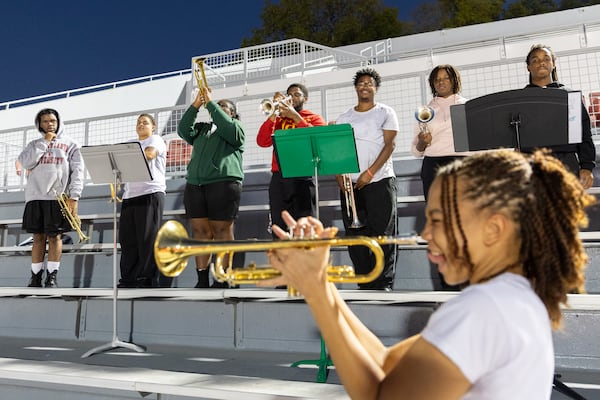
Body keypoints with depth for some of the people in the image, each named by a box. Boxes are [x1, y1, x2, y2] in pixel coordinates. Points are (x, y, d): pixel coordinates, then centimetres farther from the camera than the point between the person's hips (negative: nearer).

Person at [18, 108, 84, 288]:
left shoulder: (70, 144, 11)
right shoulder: (35, 144, 19)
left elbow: (77, 171, 1)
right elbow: (24, 162, -1)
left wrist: (74, 196, -10)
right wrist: (44, 142, -1)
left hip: (59, 197, -2)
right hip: (35, 196, 2)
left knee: (55, 236, -4)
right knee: (38, 237, 4)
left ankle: (52, 276, 0)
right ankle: (35, 277, 9)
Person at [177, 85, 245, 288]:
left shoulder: (236, 127, 12)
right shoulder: (202, 129, 26)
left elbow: (228, 129, -11)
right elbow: (184, 130, 8)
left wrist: (210, 102, -6)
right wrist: (196, 105, 2)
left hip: (223, 182, -5)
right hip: (195, 184, 5)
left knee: (222, 231, -6)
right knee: (200, 231, 0)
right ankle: (202, 279, 3)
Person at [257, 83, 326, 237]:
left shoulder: (314, 118, 14)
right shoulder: (279, 119, 20)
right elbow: (262, 142, 5)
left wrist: (295, 116, -8)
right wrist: (274, 114, -2)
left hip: (303, 178, -3)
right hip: (278, 178, 3)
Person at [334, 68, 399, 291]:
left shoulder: (385, 113, 6)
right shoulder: (344, 118, 16)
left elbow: (389, 145, -4)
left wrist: (370, 173, -13)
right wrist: (339, 174, -5)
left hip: (379, 181, -3)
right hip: (350, 184, 4)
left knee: (382, 234, -5)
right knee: (355, 235, 2)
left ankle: (383, 284, 1)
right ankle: (364, 284, 10)